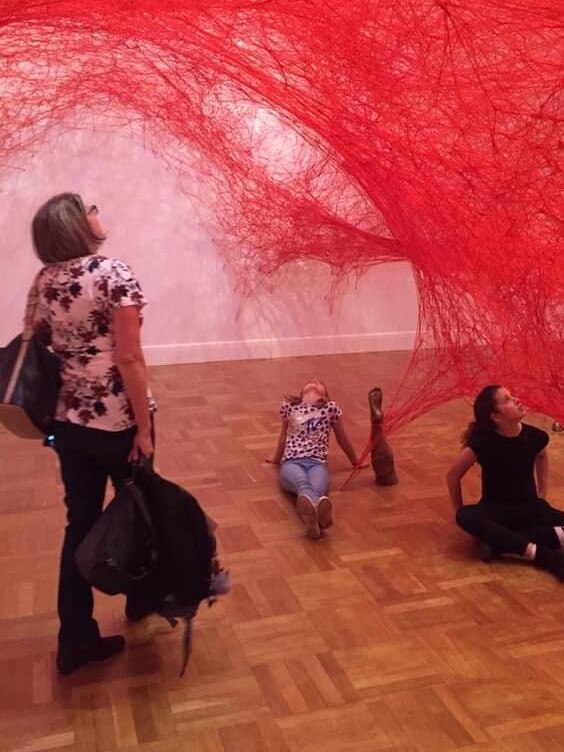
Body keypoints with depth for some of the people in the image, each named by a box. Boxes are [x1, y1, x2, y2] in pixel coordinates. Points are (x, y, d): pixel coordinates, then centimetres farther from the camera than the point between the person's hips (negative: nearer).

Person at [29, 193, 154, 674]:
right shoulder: (114, 274, -17)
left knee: (81, 522, 13)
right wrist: (144, 426, -15)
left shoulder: (43, 281, 4)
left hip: (67, 420, 6)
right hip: (116, 420, -5)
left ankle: (75, 638, 19)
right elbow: (128, 358, -20)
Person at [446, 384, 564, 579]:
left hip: (530, 508, 3)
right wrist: (460, 510, 1)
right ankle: (537, 553, -36)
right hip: (496, 510, -3)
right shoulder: (483, 443, -18)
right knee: (466, 517, -36)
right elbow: (453, 475, -4)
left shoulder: (535, 436, -8)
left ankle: (501, 545, -25)